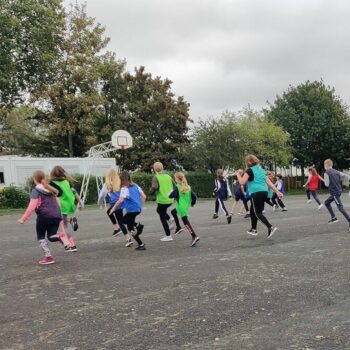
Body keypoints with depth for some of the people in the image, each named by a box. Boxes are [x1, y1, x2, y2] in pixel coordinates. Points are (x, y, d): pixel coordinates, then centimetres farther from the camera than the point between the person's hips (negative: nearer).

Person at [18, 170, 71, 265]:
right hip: (56, 215, 5)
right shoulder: (51, 189, 17)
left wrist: (23, 219, -6)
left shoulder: (36, 190, -3)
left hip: (44, 216, -5)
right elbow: (57, 203, 22)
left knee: (41, 236, 14)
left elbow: (32, 206, -11)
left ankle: (48, 257, 6)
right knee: (51, 236, 15)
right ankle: (63, 238, -18)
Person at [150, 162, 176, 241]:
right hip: (170, 200, 6)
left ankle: (168, 236, 10)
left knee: (162, 218, 7)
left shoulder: (156, 177, -10)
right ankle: (169, 220, 13)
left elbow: (154, 188, -23)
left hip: (162, 200, -6)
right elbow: (174, 187, 6)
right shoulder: (168, 176, 6)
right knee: (159, 210, 32)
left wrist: (151, 192, -2)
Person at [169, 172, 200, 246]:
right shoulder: (188, 187, 5)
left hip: (181, 207, -8)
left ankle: (194, 236, -19)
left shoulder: (177, 187, -12)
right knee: (173, 212, 30)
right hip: (186, 206, 8)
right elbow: (194, 196, 3)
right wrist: (192, 203, 20)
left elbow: (171, 196, -17)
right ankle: (178, 227, 30)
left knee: (186, 222, -8)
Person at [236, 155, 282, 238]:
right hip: (264, 192, 8)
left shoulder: (249, 170, -4)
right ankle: (253, 229, 30)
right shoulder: (261, 170, 17)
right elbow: (269, 182, 13)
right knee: (252, 210, 21)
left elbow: (242, 182, -11)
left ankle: (271, 227, -21)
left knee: (258, 213, -5)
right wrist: (276, 191, 11)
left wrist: (238, 175, 6)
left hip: (256, 193, -8)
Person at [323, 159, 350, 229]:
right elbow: (341, 181, 11)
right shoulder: (336, 172, 9)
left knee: (340, 208, -9)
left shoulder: (326, 173, -12)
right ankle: (333, 218, 22)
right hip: (339, 191, 9)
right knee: (326, 202, 23)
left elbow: (327, 184, -13)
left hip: (334, 192, -9)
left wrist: (325, 181, 7)